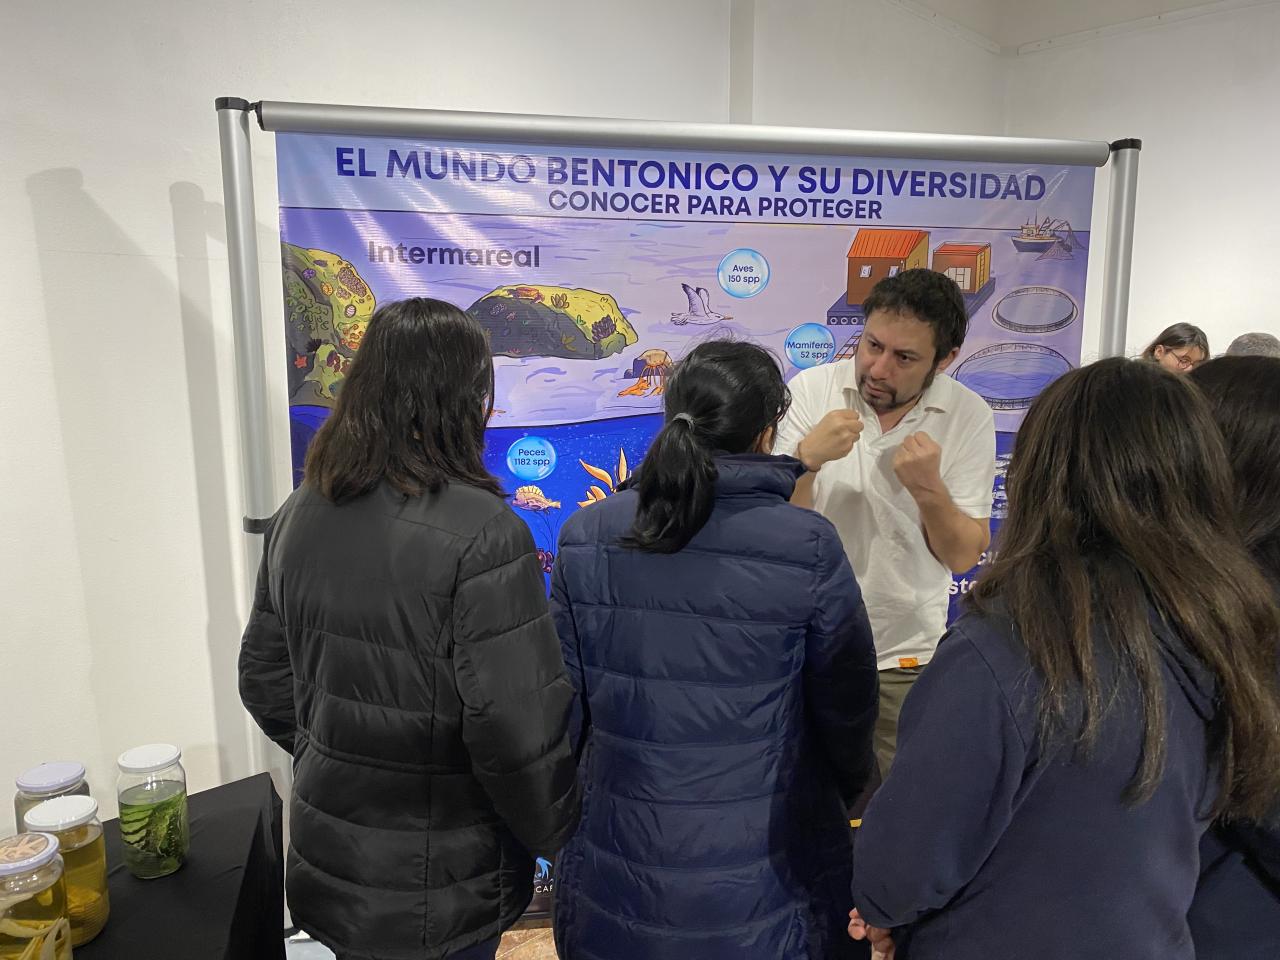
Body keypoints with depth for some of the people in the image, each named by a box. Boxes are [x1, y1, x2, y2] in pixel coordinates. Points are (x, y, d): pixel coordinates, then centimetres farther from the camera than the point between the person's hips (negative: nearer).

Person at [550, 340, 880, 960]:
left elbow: (565, 699, -1)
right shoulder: (810, 549, -19)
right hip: (760, 883, -2)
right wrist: (847, 786, 15)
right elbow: (847, 705, -6)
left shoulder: (583, 538, -10)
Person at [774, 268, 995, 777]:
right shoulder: (811, 389, -10)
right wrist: (807, 456, -28)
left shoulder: (969, 416, -8)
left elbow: (964, 555, -6)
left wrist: (928, 489, -24)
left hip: (908, 657, 1)